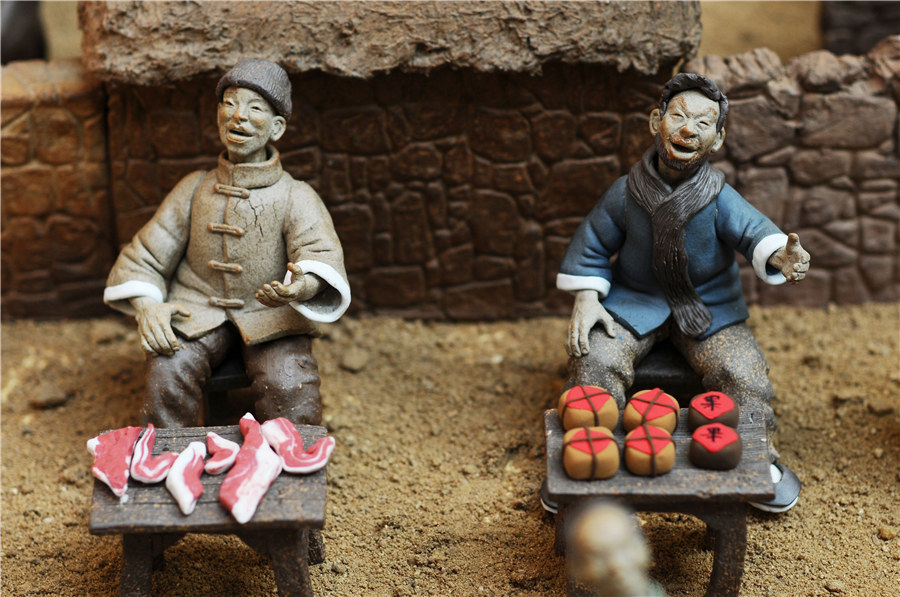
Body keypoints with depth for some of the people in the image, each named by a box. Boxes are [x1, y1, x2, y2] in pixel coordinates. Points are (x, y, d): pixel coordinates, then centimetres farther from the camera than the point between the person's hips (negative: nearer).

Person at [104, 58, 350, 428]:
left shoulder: (296, 198, -3)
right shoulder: (194, 190, 6)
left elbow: (322, 256, -20)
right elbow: (144, 258, 9)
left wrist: (302, 286, -45)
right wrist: (146, 306, -12)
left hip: (270, 318, -2)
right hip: (199, 313, 2)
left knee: (290, 388, -29)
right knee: (167, 375, -27)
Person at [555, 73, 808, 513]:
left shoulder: (720, 199, -13)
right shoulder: (625, 193, -10)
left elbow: (753, 231, -23)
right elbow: (593, 243, 1)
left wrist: (781, 255, -46)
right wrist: (585, 299, -8)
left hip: (709, 308, 0)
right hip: (634, 300, 1)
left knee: (742, 373, -21)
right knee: (594, 361, -23)